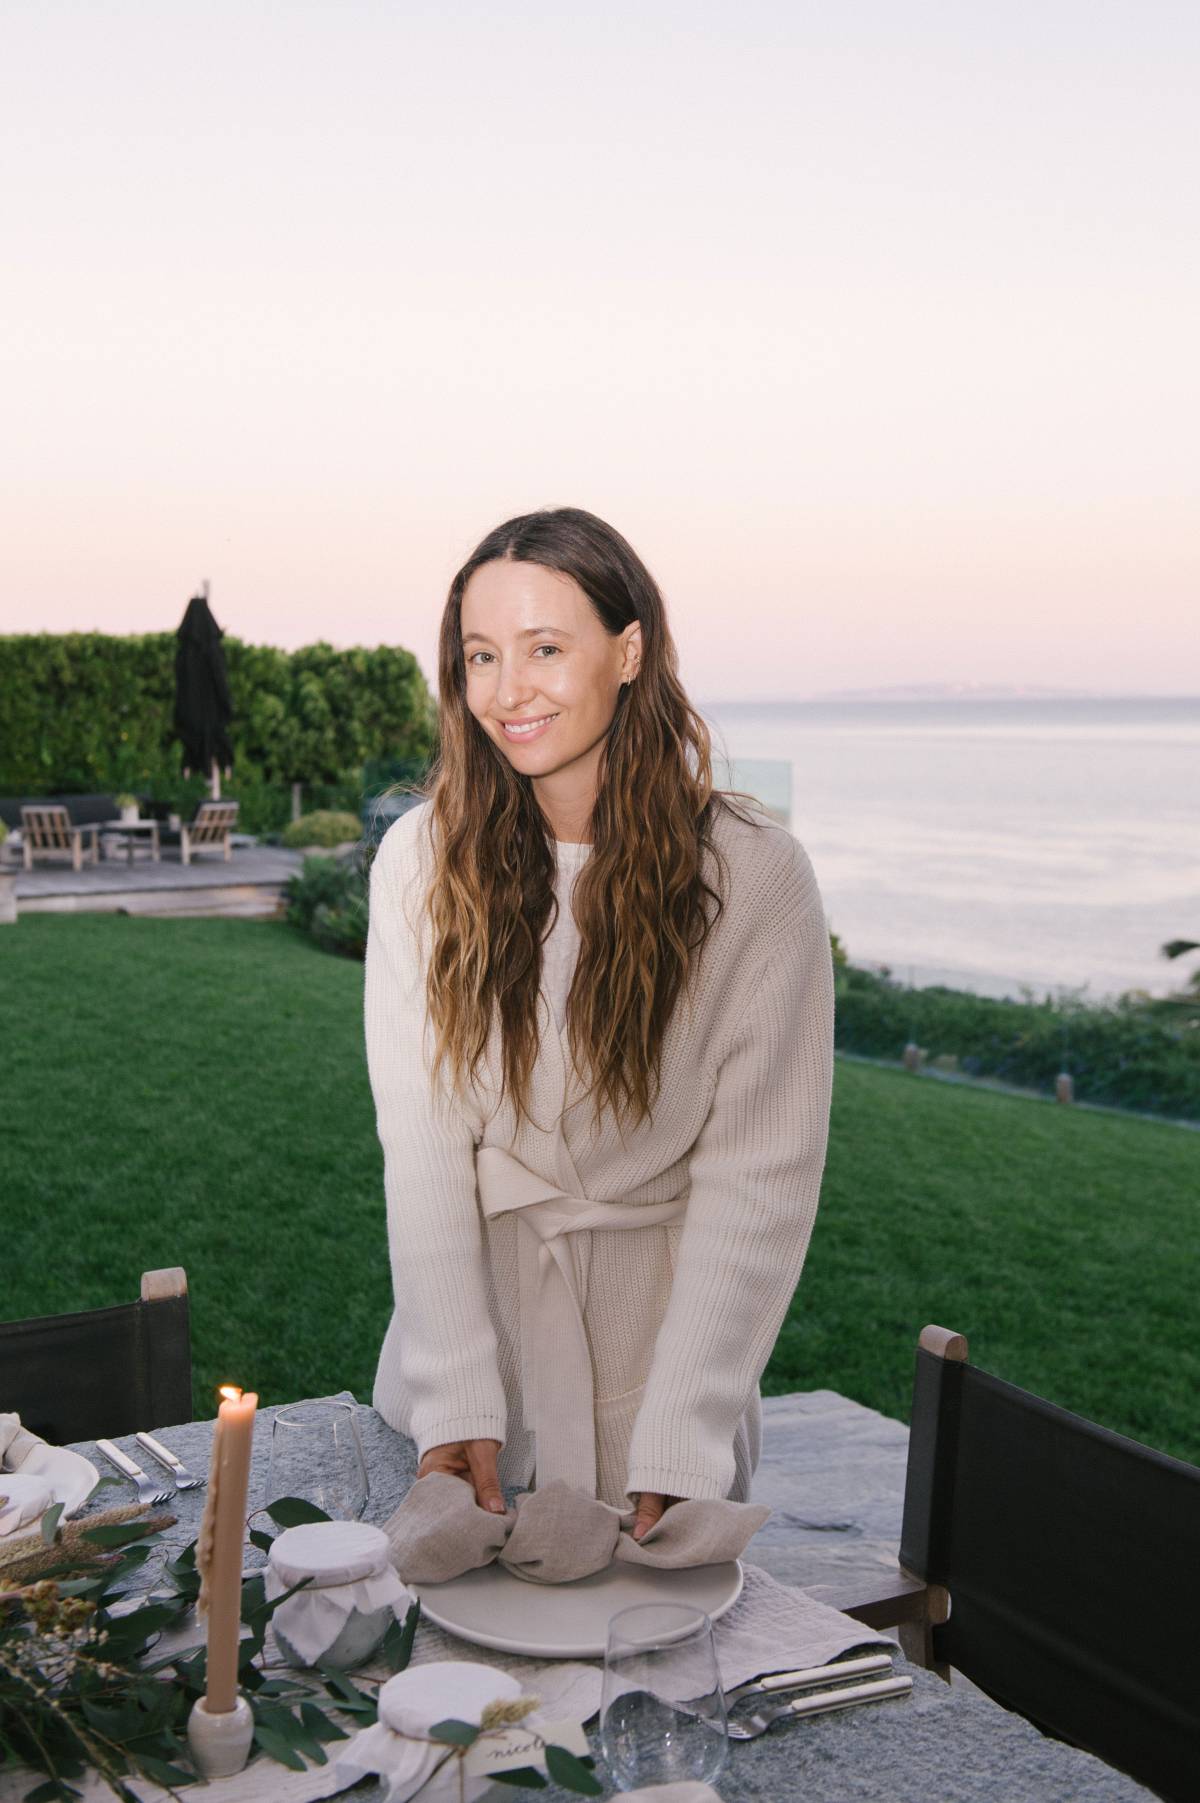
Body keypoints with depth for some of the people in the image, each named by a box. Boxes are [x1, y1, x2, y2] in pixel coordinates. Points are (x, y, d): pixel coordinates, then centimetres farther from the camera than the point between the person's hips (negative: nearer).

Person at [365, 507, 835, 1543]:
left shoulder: (755, 875, -14)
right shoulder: (421, 859, -9)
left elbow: (757, 1179, -15)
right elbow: (421, 1140, -11)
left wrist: (678, 1456, -20)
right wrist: (456, 1404, -19)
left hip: (665, 1331, -1)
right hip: (472, 1310, 2)